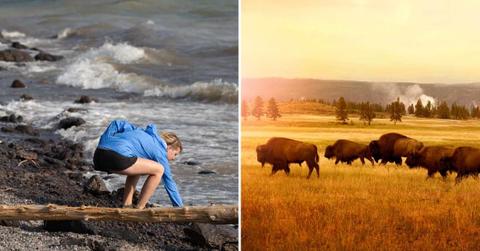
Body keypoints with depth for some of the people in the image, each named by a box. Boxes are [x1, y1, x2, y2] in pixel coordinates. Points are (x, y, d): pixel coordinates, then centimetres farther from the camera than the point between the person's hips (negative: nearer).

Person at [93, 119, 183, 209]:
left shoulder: (144, 133, 32)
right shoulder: (160, 151, 11)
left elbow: (118, 124, 30)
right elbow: (169, 182, 15)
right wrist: (180, 207, 23)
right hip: (116, 157, -9)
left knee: (136, 167, 32)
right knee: (158, 170, 4)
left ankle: (126, 206, 22)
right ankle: (138, 209, 7)